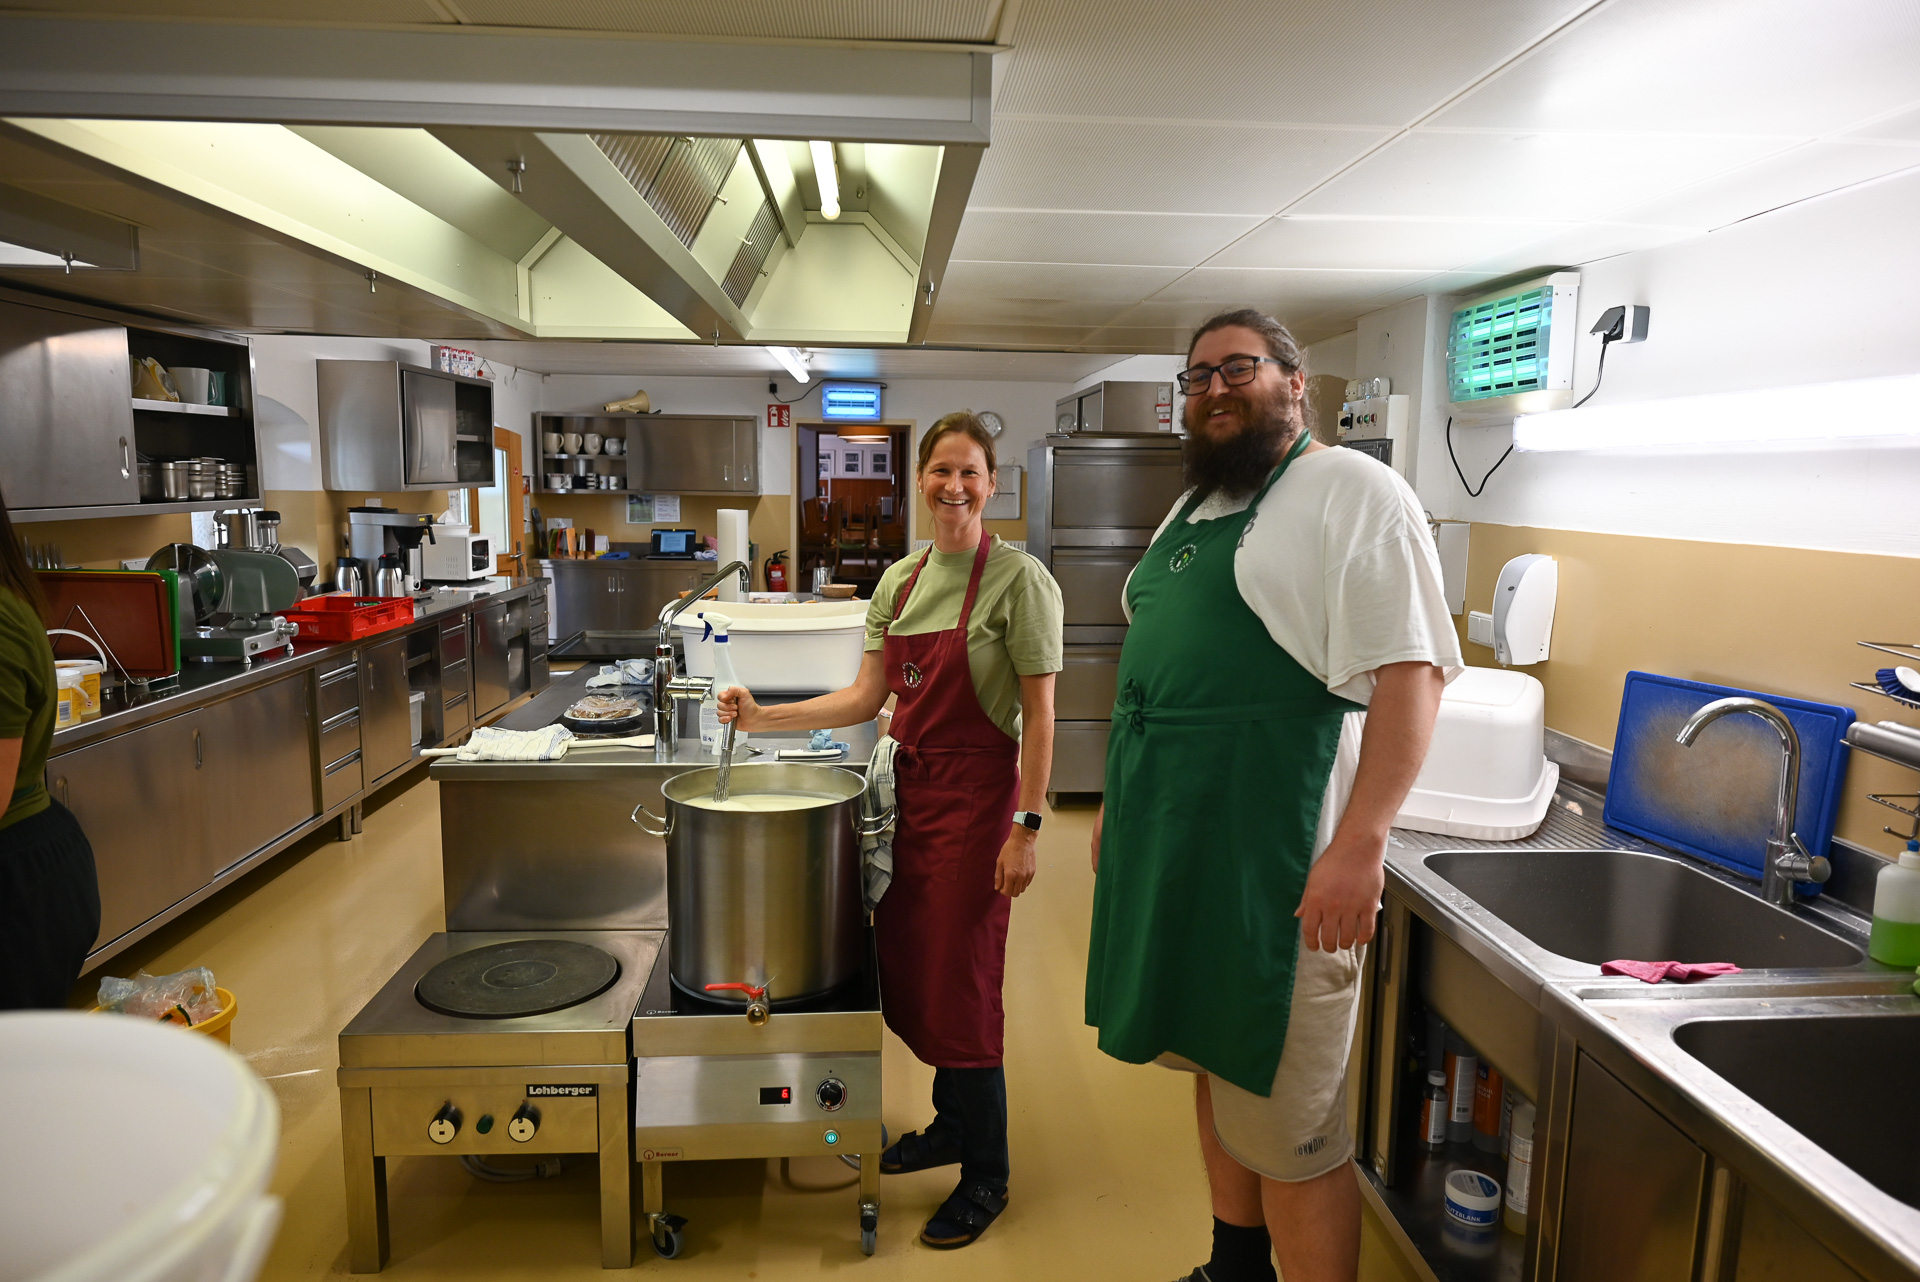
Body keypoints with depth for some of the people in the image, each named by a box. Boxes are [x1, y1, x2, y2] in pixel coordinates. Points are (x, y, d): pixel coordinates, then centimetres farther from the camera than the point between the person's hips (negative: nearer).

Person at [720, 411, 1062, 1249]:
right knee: (907, 966, 14)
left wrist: (1026, 827, -15)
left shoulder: (1017, 578, -11)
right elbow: (866, 698, 9)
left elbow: (1038, 714, -12)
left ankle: (985, 1177, 21)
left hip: (976, 794, -6)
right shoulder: (899, 581, 8)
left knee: (960, 980, 1)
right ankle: (951, 1122, 37)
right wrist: (763, 719, 2)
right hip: (912, 786, 7)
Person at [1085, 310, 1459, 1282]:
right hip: (1174, 847, 8)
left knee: (1286, 1130, 1)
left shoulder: (1350, 491, -9)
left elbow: (1411, 672, -18)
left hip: (1275, 870, -8)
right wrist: (1121, 804, 21)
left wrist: (1359, 845, -25)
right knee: (1216, 1070, 21)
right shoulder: (1192, 509, 18)